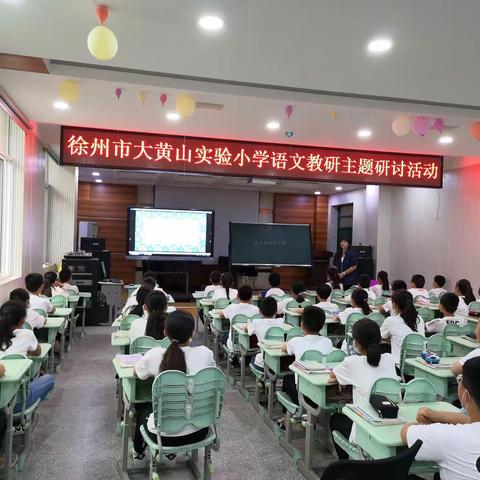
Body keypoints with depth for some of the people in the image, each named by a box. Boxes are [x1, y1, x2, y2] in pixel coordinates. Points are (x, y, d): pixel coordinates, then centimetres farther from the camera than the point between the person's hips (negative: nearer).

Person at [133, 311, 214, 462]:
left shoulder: (155, 355, -18)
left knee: (144, 409, 32)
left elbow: (135, 372, 4)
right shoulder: (205, 353, -15)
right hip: (198, 433, 1)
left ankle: (138, 451, 57)